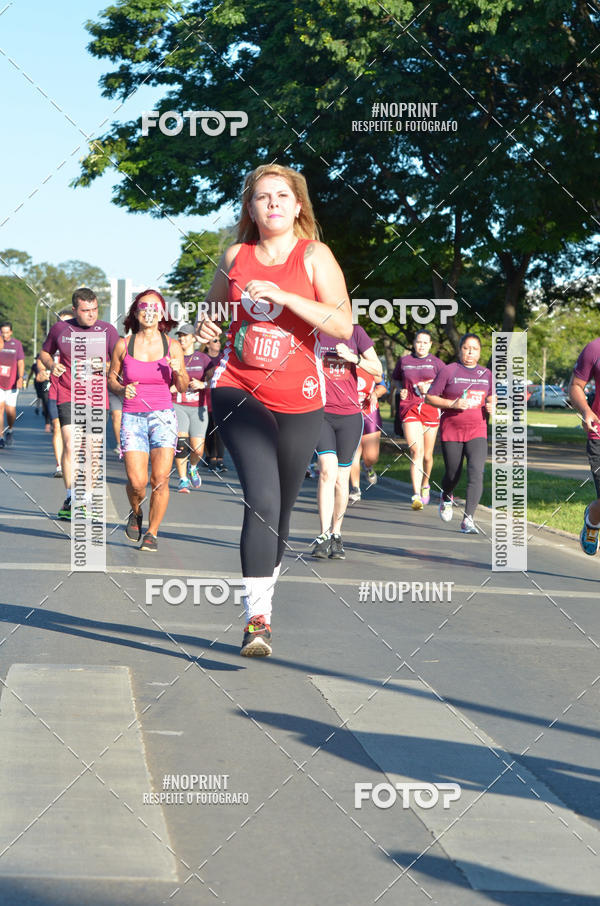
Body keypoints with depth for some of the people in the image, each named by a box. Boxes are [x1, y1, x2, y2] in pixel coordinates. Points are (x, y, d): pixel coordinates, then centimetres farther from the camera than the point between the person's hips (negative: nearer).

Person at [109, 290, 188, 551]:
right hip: (132, 418, 0)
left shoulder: (172, 346, 2)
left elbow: (183, 388, 9)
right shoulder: (123, 345, 2)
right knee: (137, 482, -12)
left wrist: (179, 372, -12)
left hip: (163, 416, 0)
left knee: (160, 479, -14)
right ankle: (136, 514, 23)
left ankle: (152, 533, 6)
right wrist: (122, 389, -7)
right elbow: (111, 378, 14)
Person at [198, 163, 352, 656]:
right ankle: (258, 618, -21)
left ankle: (264, 594, 33)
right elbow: (214, 310, 24)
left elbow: (343, 324, -14)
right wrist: (206, 327, 0)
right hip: (238, 389, 0)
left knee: (280, 509, 11)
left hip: (298, 402, 0)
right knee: (262, 499, -20)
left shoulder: (314, 256, -2)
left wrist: (282, 296, -22)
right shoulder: (235, 257, 6)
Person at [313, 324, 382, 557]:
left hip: (349, 416, 2)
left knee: (341, 478, 7)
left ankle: (336, 535, 21)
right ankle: (324, 536, -17)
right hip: (320, 412, -1)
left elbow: (378, 371, 2)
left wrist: (353, 358, -14)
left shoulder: (355, 332, 3)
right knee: (328, 470, -18)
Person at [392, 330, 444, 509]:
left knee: (427, 455, 8)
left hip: (430, 409, 1)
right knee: (416, 451, -16)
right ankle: (416, 496, -21)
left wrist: (430, 387, -8)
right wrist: (400, 389, 3)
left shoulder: (436, 362, 7)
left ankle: (425, 485, 37)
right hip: (409, 409, -1)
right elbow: (394, 380, 24)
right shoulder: (404, 361, 10)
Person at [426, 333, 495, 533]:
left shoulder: (487, 374, 10)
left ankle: (468, 519, -17)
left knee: (476, 472, -17)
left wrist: (491, 407, -1)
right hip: (451, 431, -2)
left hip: (477, 432, 2)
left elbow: (491, 399, 23)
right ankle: (446, 497, 43)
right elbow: (429, 397, -3)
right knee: (453, 475, 6)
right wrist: (452, 404, -17)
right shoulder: (449, 371, -2)